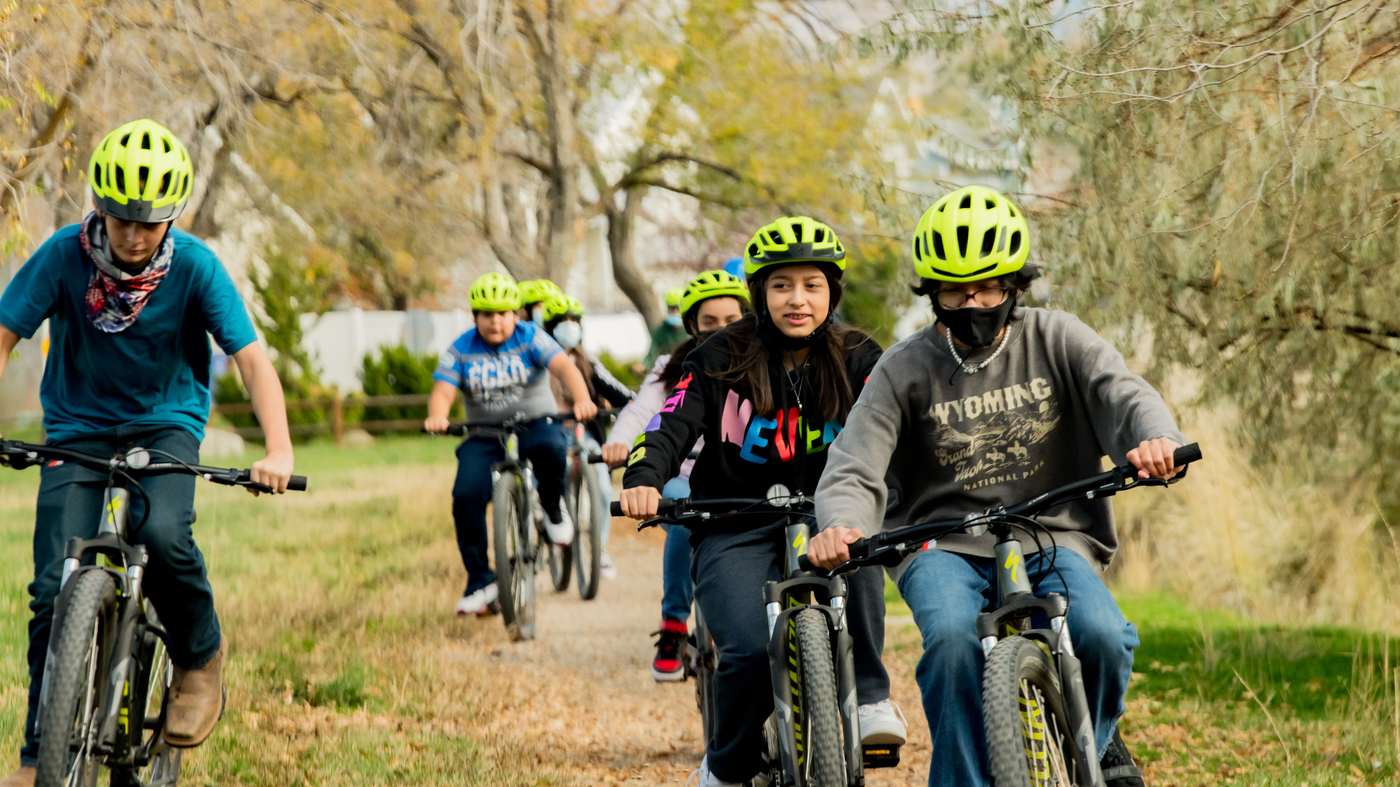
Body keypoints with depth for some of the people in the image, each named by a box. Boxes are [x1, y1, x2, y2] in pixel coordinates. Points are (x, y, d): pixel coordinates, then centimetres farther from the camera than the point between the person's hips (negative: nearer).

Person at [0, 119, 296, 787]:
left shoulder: (194, 266, -16)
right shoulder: (64, 255, -16)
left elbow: (251, 358, -18)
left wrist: (278, 450, -32)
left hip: (165, 424, -1)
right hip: (77, 426, 1)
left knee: (163, 532, -31)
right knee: (55, 590, -10)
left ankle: (201, 656, -2)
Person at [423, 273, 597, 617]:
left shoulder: (531, 338, -4)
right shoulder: (460, 351, 0)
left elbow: (564, 367, -20)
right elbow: (442, 391, -12)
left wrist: (582, 399, -41)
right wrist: (436, 416, -37)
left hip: (535, 424, -2)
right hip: (485, 436, 2)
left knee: (550, 447, -38)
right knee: (466, 496, -21)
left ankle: (553, 507, -5)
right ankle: (480, 582, -8)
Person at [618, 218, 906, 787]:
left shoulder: (857, 361, 5)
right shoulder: (721, 361, 1)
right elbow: (673, 426, -8)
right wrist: (643, 480, -29)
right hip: (735, 530, -1)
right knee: (749, 650, -25)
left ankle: (869, 697, -21)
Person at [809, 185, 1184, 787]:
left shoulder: (1057, 341, 1)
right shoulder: (904, 370, -1)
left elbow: (1120, 392, -16)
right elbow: (854, 472, -9)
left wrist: (1156, 439, -41)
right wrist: (840, 528, -34)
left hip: (1051, 538, 1)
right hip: (943, 544, -1)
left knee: (1102, 635, -27)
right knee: (952, 636, -33)